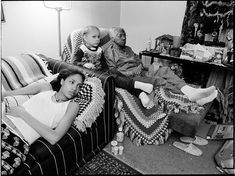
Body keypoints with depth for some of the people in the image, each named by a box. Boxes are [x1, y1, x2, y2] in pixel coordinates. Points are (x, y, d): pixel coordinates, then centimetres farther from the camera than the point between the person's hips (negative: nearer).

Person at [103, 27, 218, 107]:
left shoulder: (128, 49, 25)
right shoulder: (108, 52, 2)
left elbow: (139, 61, 25)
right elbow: (113, 73, -8)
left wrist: (140, 67, 0)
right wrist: (132, 72, -15)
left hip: (140, 73, 7)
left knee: (164, 70, -19)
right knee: (157, 80, -30)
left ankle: (191, 90, -35)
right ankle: (191, 97, -38)